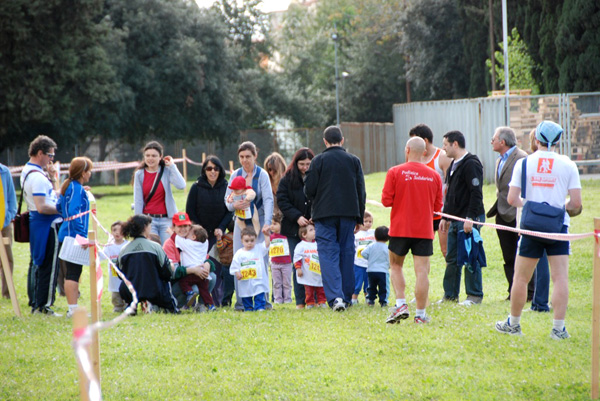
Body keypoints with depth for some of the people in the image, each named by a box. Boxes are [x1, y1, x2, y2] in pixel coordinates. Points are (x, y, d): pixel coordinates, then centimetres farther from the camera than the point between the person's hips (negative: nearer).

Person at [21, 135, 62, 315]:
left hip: (35, 222, 11)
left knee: (37, 263, 16)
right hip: (48, 225, -11)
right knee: (49, 266, -6)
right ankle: (44, 305, -5)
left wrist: (50, 176, 12)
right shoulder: (37, 177, -21)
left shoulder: (27, 171, 13)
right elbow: (42, 207, -26)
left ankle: (35, 303, 22)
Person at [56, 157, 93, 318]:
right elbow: (73, 213, -23)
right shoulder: (77, 188, -14)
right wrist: (82, 236, -26)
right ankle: (73, 309, -10)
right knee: (74, 273, -9)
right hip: (74, 236, -10)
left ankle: (72, 308, 16)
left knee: (71, 273, 12)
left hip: (65, 236, 10)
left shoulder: (68, 186, 14)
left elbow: (59, 207, 23)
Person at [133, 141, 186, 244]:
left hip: (166, 219, 0)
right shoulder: (139, 174, 4)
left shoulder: (167, 171, 0)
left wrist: (172, 166, -10)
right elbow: (138, 200, 4)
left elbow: (181, 185, -17)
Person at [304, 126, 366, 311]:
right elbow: (361, 191, 8)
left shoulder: (318, 161, -3)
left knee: (328, 255, -4)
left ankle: (335, 296, -20)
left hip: (325, 213, -3)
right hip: (349, 213, 3)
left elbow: (309, 189, -5)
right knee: (346, 254, 10)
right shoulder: (354, 161, 6)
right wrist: (360, 218, 15)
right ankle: (346, 297, 14)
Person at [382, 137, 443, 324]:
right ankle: (421, 314, -1)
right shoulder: (434, 176, 1)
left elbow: (386, 200, -8)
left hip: (400, 229, -1)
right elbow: (437, 206, 7)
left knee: (396, 266, 17)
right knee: (422, 271, 0)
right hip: (424, 231, 1)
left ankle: (401, 304, 2)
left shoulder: (395, 172, -6)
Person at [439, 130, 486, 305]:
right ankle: (450, 295, 16)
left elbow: (476, 193, -19)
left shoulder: (471, 164, -13)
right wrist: (445, 217, 22)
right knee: (452, 259, 10)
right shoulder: (453, 165, 18)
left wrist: (470, 218, -23)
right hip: (455, 220, 9)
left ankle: (474, 295, 2)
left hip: (469, 220, -9)